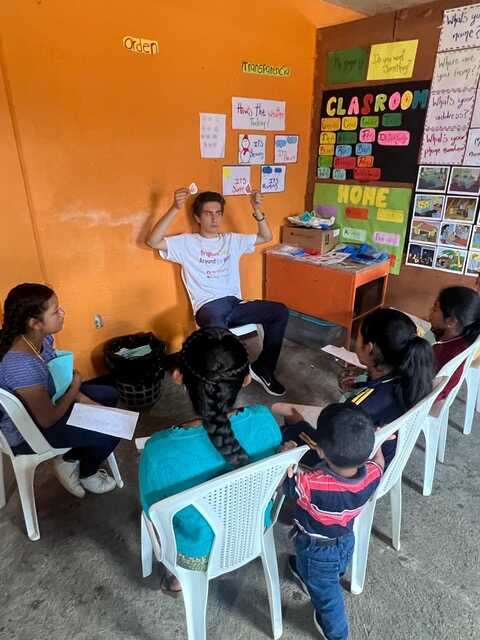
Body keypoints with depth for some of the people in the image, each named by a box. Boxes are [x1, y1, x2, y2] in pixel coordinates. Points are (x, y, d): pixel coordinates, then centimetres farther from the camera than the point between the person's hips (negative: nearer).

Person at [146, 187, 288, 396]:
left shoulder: (232, 240, 21)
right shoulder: (186, 242, 8)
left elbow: (266, 237, 18)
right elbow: (152, 241, -7)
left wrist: (257, 210, 0)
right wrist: (175, 208, -16)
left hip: (235, 303, 5)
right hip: (208, 306, -5)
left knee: (280, 311, -18)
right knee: (217, 330, -41)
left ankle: (263, 368, -1)